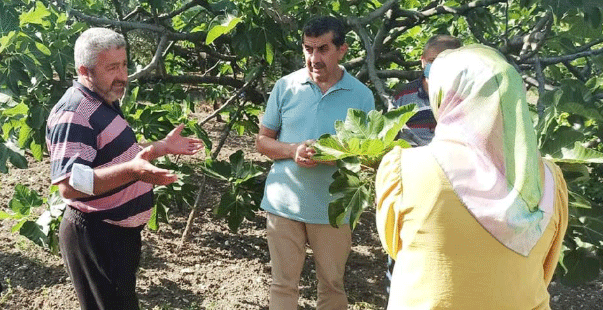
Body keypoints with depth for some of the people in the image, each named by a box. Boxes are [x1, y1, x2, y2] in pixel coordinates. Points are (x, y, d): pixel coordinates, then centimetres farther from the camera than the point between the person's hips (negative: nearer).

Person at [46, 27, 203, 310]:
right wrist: (131, 171, -43)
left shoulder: (104, 104, 11)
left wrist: (163, 147, 14)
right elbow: (69, 186, -32)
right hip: (95, 237, -10)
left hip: (120, 231, 10)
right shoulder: (73, 114, -22)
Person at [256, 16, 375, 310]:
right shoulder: (286, 86, -1)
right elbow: (263, 140, 5)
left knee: (332, 285, 14)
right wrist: (293, 150, -16)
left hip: (333, 207, 0)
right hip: (285, 202, 0)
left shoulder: (361, 96, -3)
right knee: (283, 284, 8)